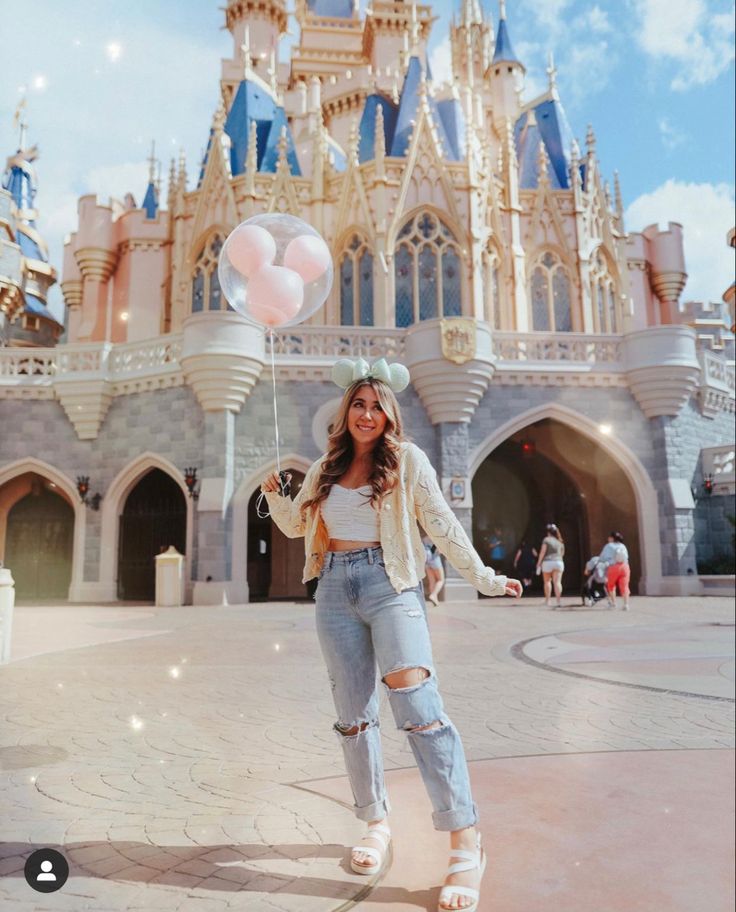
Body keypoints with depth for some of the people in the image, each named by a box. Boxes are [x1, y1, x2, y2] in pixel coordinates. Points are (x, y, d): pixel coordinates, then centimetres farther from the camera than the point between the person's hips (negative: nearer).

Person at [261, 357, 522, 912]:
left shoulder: (407, 460, 1)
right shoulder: (326, 469, 14)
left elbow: (443, 525, 1)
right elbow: (295, 524, 21)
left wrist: (484, 578, -2)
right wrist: (274, 493, 2)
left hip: (390, 584, -4)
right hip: (336, 589, 5)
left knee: (417, 702, -20)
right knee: (353, 713, 9)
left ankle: (466, 843, -15)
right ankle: (377, 824, 26)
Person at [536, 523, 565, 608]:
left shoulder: (546, 539, -2)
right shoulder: (560, 541, 14)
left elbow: (542, 552, -8)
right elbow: (562, 553, 20)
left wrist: (538, 563, -4)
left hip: (548, 562, -3)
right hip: (559, 562, 3)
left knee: (547, 581, 12)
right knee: (557, 582, -4)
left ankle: (547, 600, 14)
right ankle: (559, 601, -16)